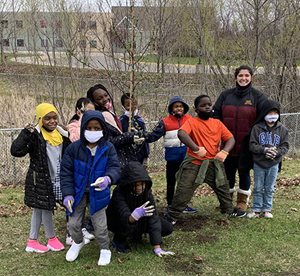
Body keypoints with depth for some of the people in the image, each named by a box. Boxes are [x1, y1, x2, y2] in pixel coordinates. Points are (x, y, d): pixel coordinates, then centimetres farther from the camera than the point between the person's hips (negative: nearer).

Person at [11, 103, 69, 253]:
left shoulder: (61, 133, 5)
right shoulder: (35, 135, -16)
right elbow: (16, 151, -27)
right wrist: (25, 133, -32)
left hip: (57, 179, 6)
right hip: (40, 180, -6)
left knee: (39, 209, 15)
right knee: (45, 208, 6)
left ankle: (32, 241, 24)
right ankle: (52, 238, 24)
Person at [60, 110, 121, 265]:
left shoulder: (108, 149, -12)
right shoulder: (74, 148, -12)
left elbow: (115, 167, -16)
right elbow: (66, 171, -7)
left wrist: (108, 178, -40)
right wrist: (67, 193, -12)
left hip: (98, 193, -1)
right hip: (78, 192, 1)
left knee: (100, 224, 4)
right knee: (73, 223, 10)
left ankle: (105, 249, 29)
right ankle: (78, 242, 42)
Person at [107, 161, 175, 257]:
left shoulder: (146, 191, -20)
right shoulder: (119, 193, -32)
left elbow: (153, 217, -26)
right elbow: (125, 218, -43)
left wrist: (157, 248, -31)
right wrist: (135, 215, -69)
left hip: (139, 221, 5)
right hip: (116, 222, -5)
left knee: (168, 228, -9)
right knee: (127, 225, -40)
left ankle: (136, 235, 11)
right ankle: (119, 239, -5)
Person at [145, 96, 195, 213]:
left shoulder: (190, 119, 4)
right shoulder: (165, 122, -3)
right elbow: (154, 135, -10)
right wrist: (144, 137, -27)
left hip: (186, 154, 2)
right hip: (172, 155, -2)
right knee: (171, 181, 7)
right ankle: (170, 205, 18)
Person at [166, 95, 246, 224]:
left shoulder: (217, 123, 7)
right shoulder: (192, 122, -8)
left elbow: (230, 139, 4)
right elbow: (181, 134, -27)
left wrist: (224, 151, -16)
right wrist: (196, 149, -33)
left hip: (214, 163, 5)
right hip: (194, 163, -5)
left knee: (223, 188, 21)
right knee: (183, 192, -5)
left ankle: (229, 210, 44)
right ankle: (171, 216, 8)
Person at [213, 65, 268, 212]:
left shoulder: (258, 96, -2)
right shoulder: (226, 95, 5)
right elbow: (216, 115, 9)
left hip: (247, 145, -2)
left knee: (244, 171, 7)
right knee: (228, 171, 11)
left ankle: (242, 200, 22)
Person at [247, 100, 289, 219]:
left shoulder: (282, 129, -1)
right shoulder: (257, 128, -7)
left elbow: (285, 146, 0)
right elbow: (252, 145, -8)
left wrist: (277, 152, -19)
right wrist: (264, 150, -22)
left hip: (273, 164, 1)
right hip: (259, 164, -1)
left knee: (269, 189, 10)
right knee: (258, 188, 8)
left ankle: (267, 209, 21)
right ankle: (256, 210, 17)